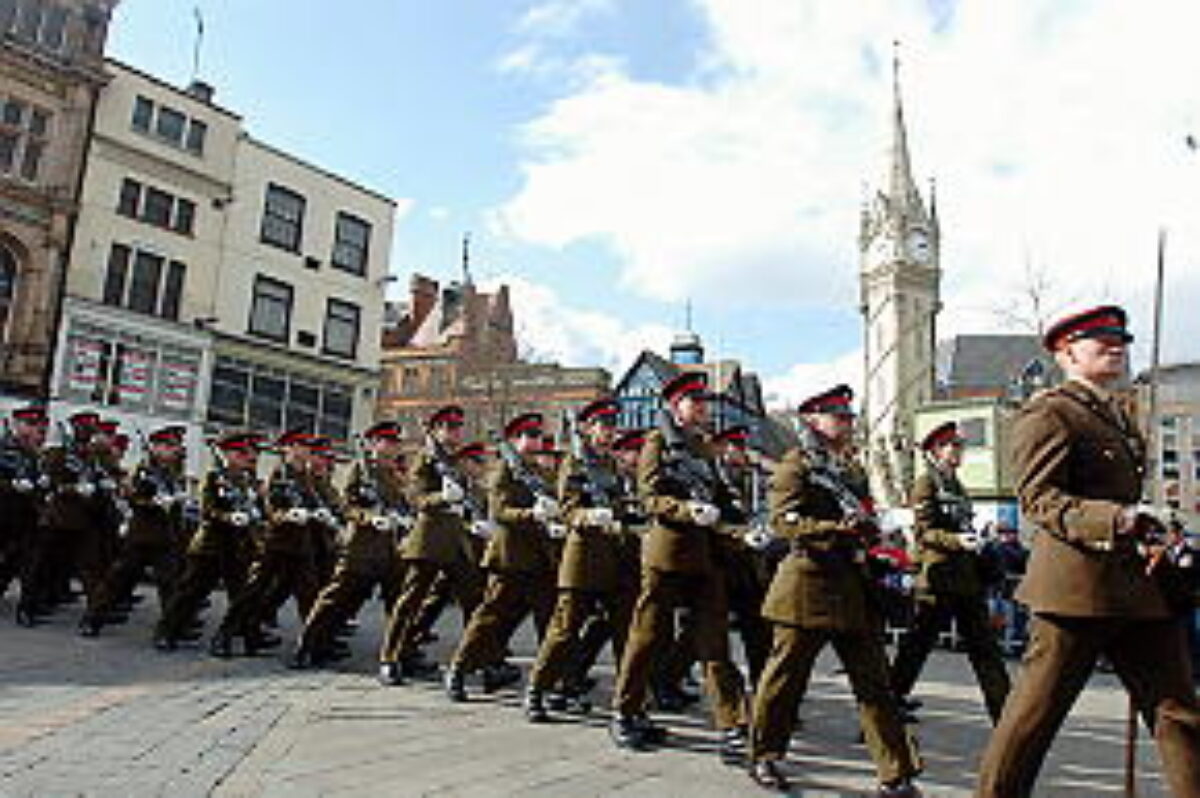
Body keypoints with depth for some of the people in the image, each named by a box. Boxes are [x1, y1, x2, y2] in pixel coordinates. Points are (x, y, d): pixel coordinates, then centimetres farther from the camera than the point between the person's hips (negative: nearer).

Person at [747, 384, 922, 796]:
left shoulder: (852, 467, 18)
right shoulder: (797, 463, -4)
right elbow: (784, 521, -14)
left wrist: (867, 528, 0)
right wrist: (836, 529, -26)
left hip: (853, 586, 7)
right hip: (809, 582, -6)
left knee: (874, 682, 4)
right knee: (785, 677, 6)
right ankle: (764, 758, 23)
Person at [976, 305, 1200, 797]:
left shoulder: (1120, 412, 20)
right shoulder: (1047, 414, -8)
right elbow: (1038, 498, -17)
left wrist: (1147, 534, 18)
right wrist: (1111, 520, -29)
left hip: (1139, 585, 9)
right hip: (1076, 583, -8)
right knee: (1035, 713, 1)